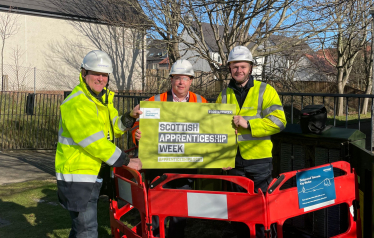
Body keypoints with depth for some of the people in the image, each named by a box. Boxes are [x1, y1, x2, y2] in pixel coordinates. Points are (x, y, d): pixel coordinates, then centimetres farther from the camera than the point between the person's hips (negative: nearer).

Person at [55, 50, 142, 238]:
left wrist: (130, 117, -8)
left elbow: (113, 128, 11)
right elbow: (94, 141, -24)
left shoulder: (102, 99, 12)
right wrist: (126, 161, -19)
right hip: (77, 175, -9)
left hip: (91, 174, 10)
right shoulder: (76, 103, -19)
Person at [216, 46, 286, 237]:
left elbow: (278, 121, -13)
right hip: (233, 160, 4)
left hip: (259, 159, -4)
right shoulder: (224, 95, 10)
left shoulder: (265, 91, -2)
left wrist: (248, 124, -20)